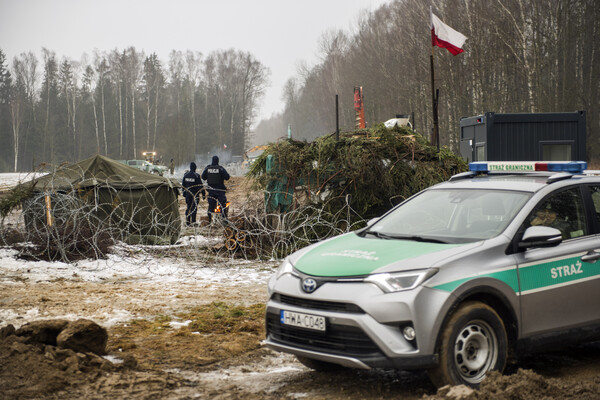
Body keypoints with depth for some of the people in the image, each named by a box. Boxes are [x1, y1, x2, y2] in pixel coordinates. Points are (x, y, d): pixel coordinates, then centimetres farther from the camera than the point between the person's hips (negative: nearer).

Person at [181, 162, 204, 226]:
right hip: (195, 194, -4)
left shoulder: (186, 175, 2)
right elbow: (200, 186, -11)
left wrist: (184, 193, 21)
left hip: (187, 194, 4)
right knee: (194, 207, 0)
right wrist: (203, 194, -5)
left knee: (188, 207, 13)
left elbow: (183, 185, 10)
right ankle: (193, 221, -4)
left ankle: (187, 221, 14)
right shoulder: (196, 175, -13)